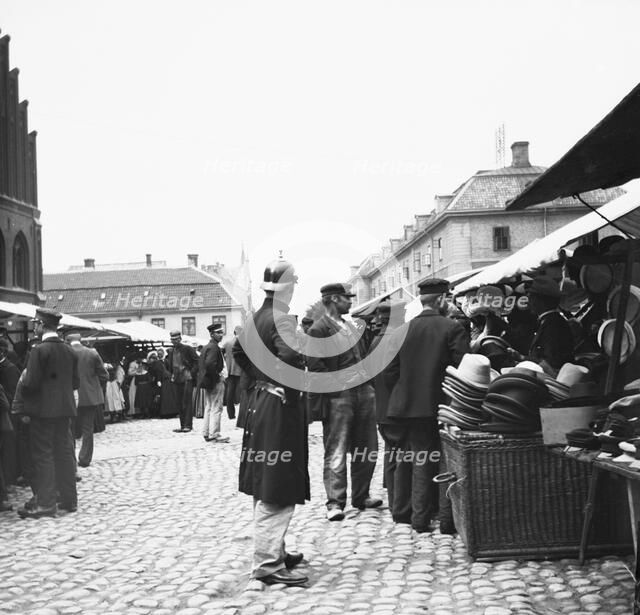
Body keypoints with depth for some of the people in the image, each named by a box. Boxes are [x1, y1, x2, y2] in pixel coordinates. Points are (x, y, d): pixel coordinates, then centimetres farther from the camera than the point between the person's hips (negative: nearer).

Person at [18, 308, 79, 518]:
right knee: (65, 453, 11)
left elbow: (31, 383, -16)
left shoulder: (39, 350, -14)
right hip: (65, 407, 6)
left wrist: (25, 398, 3)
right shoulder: (69, 351, 6)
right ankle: (69, 499, 17)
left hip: (42, 409, -6)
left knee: (43, 455, 0)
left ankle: (44, 503, 2)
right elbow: (75, 382, 8)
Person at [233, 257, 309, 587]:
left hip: (262, 401, 10)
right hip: (281, 407, -9)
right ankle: (268, 564, 1)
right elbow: (289, 356, -35)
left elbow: (239, 350, 21)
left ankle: (274, 550, 30)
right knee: (277, 491, -4)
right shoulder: (282, 319, -19)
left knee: (266, 487, 17)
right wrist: (291, 387, -19)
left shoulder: (257, 316, 8)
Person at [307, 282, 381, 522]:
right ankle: (335, 503, 1)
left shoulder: (350, 326, 18)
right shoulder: (318, 329, -9)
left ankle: (361, 496, 27)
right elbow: (314, 364, -18)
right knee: (336, 452, -4)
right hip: (337, 397, -8)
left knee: (366, 450, 14)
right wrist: (339, 381, -19)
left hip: (363, 392, 8)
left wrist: (366, 380, 11)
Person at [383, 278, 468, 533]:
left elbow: (390, 371, 0)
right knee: (426, 461, 3)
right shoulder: (453, 328, -9)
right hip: (433, 406, -3)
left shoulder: (402, 331, 0)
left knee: (406, 458, 18)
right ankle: (421, 518, 4)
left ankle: (401, 510, 28)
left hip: (403, 406, 4)